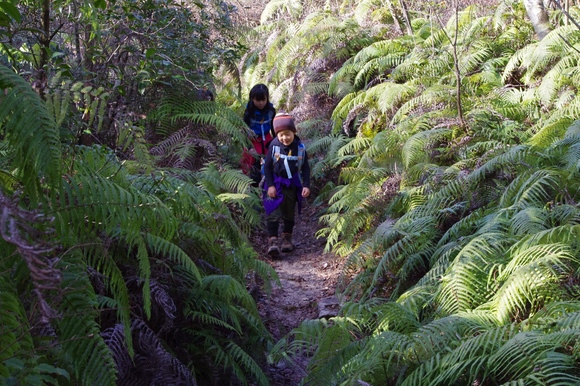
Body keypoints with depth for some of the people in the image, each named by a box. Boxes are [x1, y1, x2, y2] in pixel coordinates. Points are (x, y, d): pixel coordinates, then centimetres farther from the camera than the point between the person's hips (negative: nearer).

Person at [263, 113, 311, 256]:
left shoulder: (300, 147, -5)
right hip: (276, 185, -2)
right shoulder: (274, 146, -11)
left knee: (289, 214, 14)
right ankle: (272, 241, -12)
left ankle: (287, 239, 28)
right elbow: (267, 166, -6)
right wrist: (270, 185, -12)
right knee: (273, 214, -12)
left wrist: (306, 185, -5)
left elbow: (305, 168, 3)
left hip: (292, 186, 3)